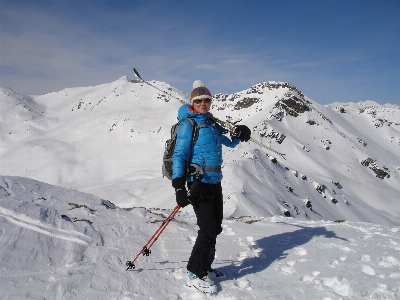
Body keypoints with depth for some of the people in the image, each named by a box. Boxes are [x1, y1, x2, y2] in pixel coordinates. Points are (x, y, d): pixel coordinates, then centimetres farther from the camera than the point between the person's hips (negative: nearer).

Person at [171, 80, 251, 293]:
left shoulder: (212, 124, 13)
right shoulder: (188, 124, -7)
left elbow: (229, 142, 27)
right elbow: (179, 155, -13)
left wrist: (239, 135, 3)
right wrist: (179, 186, -22)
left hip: (215, 182, 8)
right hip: (199, 182, -8)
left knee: (216, 227, 13)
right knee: (208, 229, -10)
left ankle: (204, 267, 29)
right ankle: (195, 274, 6)